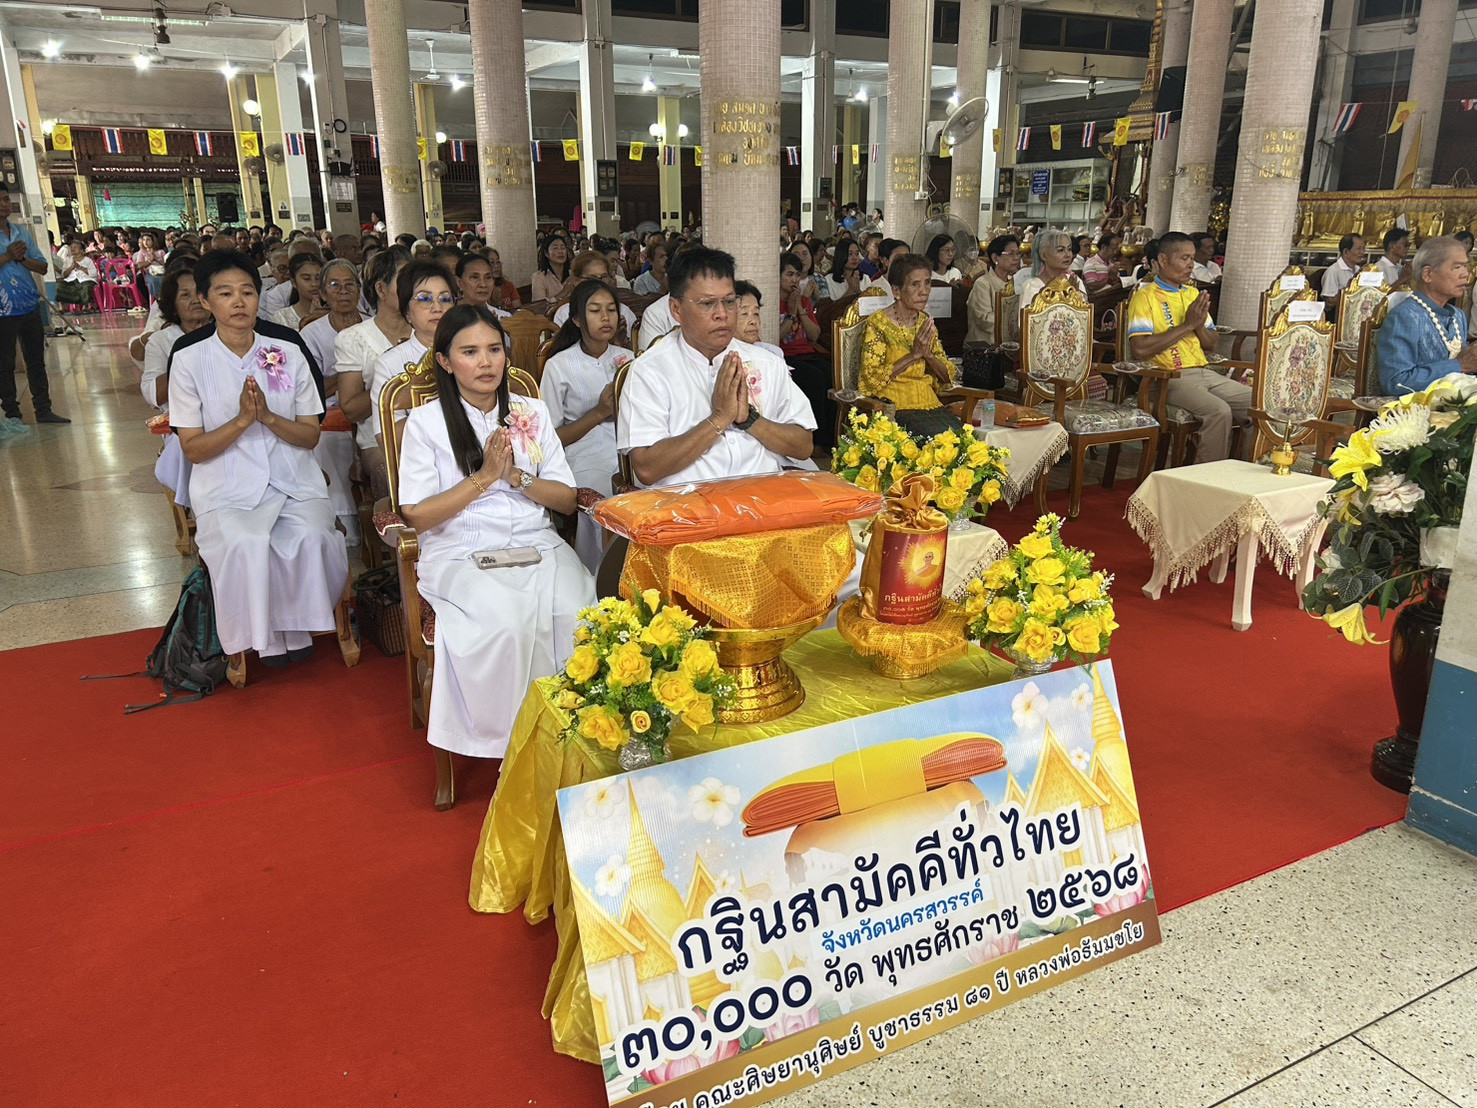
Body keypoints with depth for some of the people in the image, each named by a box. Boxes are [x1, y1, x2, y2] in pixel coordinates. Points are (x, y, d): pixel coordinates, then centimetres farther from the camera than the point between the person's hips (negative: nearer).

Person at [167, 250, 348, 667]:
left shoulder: (288, 353, 7)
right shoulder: (189, 360, 2)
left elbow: (311, 436, 6)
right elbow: (193, 449, -1)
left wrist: (267, 416, -13)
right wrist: (242, 419, -15)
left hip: (294, 481, 2)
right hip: (227, 489, -1)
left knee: (313, 539, -29)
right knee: (245, 545, -32)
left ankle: (297, 628, -3)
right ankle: (264, 636, -6)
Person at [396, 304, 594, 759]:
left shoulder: (532, 412, 13)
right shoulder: (425, 423, 4)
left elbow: (567, 499, 10)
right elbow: (417, 515, -2)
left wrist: (517, 477, -8)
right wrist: (484, 477, -8)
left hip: (537, 545, 3)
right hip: (460, 554, -3)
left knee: (579, 612, -29)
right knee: (508, 621, -34)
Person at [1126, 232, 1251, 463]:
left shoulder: (1194, 294, 20)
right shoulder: (1145, 296, -4)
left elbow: (1212, 344, 21)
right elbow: (1139, 349, -18)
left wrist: (1199, 326, -3)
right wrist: (1187, 325, -13)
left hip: (1203, 372, 8)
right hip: (1169, 377, -8)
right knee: (1219, 411, -30)